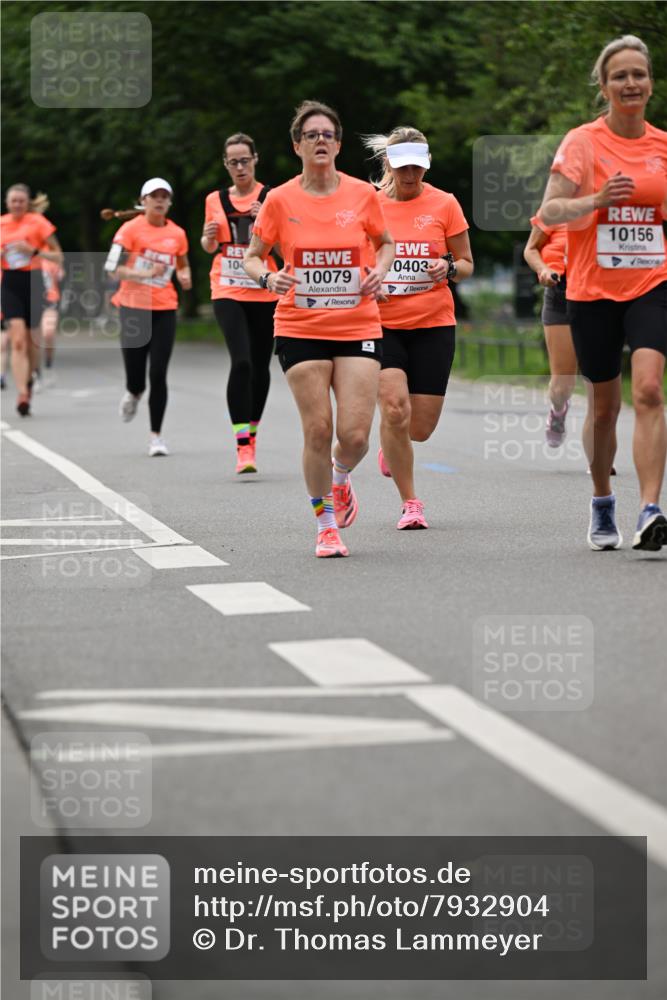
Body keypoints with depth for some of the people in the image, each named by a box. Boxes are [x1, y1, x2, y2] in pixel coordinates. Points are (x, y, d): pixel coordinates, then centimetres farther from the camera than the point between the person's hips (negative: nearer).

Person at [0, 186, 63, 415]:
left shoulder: (38, 222, -3)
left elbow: (58, 257, -3)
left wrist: (34, 251, -17)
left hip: (33, 282, 0)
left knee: (32, 340, 10)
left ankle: (28, 379, 39)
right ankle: (22, 394, -18)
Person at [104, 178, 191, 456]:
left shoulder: (177, 234, 7)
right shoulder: (131, 229, -4)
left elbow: (183, 265, 24)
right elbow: (113, 268, -9)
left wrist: (184, 276, 1)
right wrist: (146, 274, -22)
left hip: (164, 310, 2)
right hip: (133, 307, -2)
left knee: (158, 374, -7)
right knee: (135, 376, 1)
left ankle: (156, 435, 2)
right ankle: (133, 393, 40)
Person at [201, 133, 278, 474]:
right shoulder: (215, 200, 7)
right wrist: (209, 237, -4)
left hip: (264, 292, 0)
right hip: (228, 292, 0)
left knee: (260, 365, 8)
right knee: (241, 361, -18)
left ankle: (252, 431, 29)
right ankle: (243, 445, -20)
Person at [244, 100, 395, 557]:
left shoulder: (363, 194, 1)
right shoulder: (280, 200, -2)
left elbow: (386, 243, 17)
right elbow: (252, 256, 8)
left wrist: (378, 272, -4)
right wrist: (268, 276, -14)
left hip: (358, 328, 1)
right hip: (300, 329, -1)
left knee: (355, 433, -8)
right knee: (318, 430, -5)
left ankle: (340, 480, 29)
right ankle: (326, 526, 13)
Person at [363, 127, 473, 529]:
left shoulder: (444, 204, 1)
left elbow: (467, 264, 8)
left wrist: (449, 267, -14)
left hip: (434, 324, 1)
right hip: (382, 324, -1)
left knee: (421, 427, 0)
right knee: (395, 409, -18)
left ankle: (392, 445, 39)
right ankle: (410, 503, -1)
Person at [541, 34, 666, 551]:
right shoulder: (583, 141, -3)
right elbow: (549, 212, -11)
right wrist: (595, 200, -26)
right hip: (593, 290, -1)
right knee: (604, 406, 9)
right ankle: (602, 506, 30)